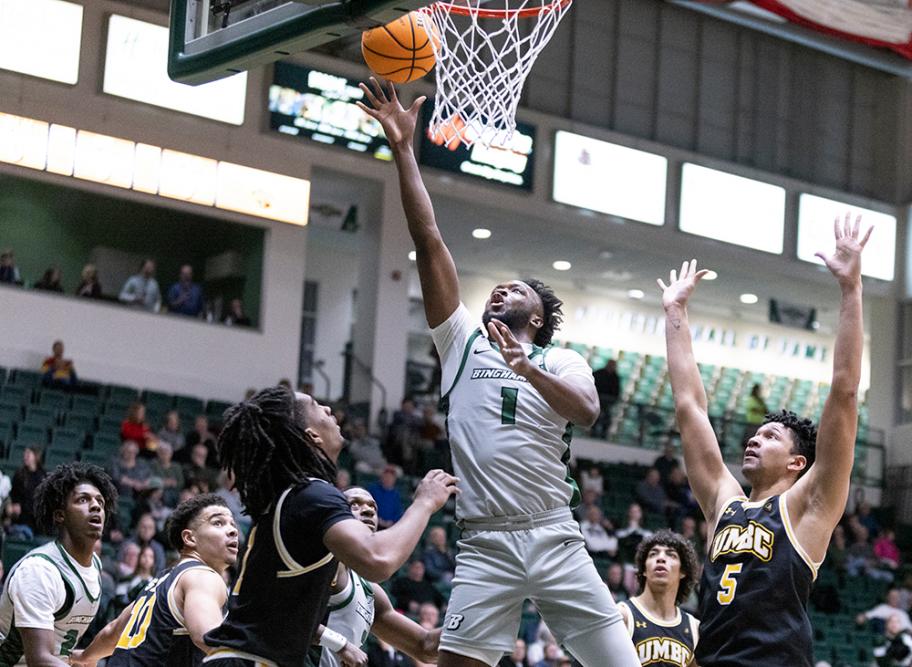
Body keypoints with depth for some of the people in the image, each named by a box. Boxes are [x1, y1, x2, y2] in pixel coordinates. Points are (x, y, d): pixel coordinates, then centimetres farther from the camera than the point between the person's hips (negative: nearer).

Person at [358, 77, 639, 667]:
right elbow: (429, 240, 9)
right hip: (485, 545, 1)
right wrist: (404, 149, 3)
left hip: (555, 540, -1)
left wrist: (528, 369, -28)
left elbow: (587, 410, -11)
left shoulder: (562, 363, 12)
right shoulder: (464, 342, 15)